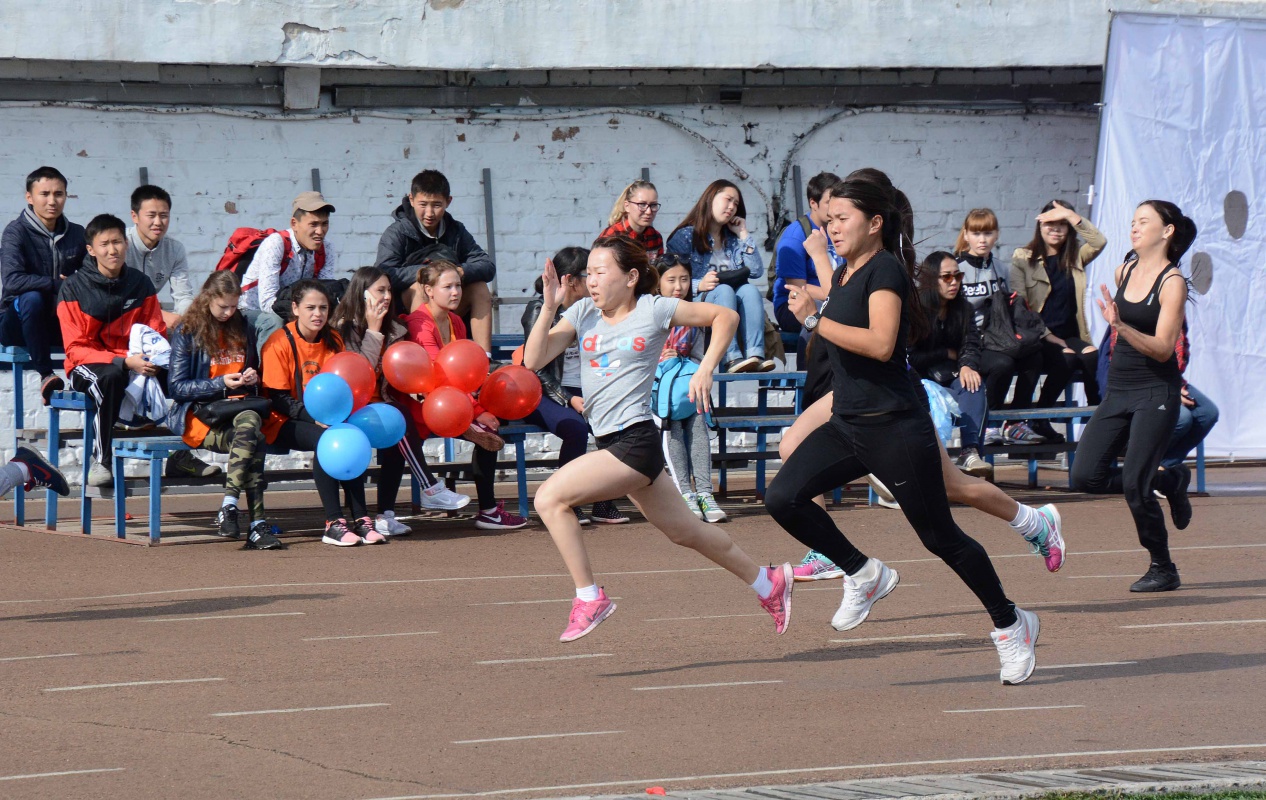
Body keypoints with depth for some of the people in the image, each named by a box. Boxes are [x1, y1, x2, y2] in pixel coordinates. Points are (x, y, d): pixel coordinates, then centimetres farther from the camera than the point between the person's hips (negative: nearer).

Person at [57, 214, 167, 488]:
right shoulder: (73, 288, -8)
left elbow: (158, 335, 10)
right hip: (87, 367, -4)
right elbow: (76, 349, -12)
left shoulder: (140, 284, 4)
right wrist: (124, 362, -27)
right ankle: (101, 460, -28)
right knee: (111, 377, -40)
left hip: (134, 362, 4)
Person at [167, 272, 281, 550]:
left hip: (241, 407, 4)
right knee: (254, 442, -34)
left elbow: (254, 371, 30)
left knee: (249, 422, -36)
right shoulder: (186, 332, 1)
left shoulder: (243, 329, 17)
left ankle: (229, 507, -39)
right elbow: (176, 386, -3)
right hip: (198, 413, -4)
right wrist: (221, 384, -12)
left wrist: (252, 379, 5)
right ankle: (257, 524, -38)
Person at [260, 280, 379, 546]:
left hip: (327, 417, 5)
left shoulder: (333, 341, 8)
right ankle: (333, 523, -34)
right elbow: (278, 399, -13)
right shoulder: (279, 343, -9)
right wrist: (314, 417, -27)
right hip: (285, 424, -5)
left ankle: (360, 518, -27)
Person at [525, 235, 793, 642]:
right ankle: (768, 583, 36)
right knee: (685, 531, 19)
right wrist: (549, 306, -9)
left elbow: (725, 317, 4)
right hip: (612, 442, 7)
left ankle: (589, 598, -11)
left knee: (550, 498, -19)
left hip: (636, 441, -7)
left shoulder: (654, 310, -5)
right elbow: (533, 360, 1)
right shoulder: (583, 312, 8)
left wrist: (705, 370, -6)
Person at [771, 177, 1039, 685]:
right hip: (846, 425, 8)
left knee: (940, 537, -1)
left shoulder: (885, 269, -13)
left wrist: (813, 320, -22)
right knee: (783, 497, -12)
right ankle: (862, 575, 5)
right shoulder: (842, 275, 14)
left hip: (893, 428, -8)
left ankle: (1010, 625, 15)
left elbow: (881, 343, -26)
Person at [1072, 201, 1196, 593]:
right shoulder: (1124, 272, 7)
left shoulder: (1172, 282, -12)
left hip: (1156, 395, -7)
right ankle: (1167, 482, 20)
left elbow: (1163, 348, -21)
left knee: (1133, 485, -13)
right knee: (1086, 476, -3)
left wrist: (1120, 326, -31)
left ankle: (1163, 569, 6)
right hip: (1118, 390, 7)